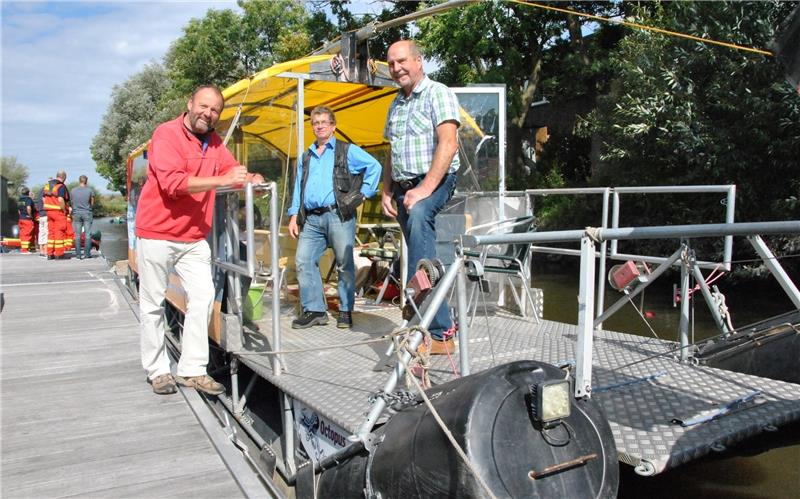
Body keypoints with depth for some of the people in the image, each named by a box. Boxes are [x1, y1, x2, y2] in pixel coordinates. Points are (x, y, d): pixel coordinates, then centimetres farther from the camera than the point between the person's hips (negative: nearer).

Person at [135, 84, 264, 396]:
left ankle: (192, 369, 6)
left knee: (203, 297, -1)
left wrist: (251, 178, -16)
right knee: (153, 304, 5)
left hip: (194, 238, 6)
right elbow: (172, 182, -24)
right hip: (157, 234, -6)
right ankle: (157, 370, 17)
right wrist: (222, 180, -30)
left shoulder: (214, 142, 11)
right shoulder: (167, 134, -11)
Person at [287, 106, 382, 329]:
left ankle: (345, 312, 7)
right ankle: (313, 310, 4)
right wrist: (294, 216, 13)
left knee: (344, 264, -3)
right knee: (303, 261, -4)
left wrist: (364, 193, -3)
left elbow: (374, 166, 3)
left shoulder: (347, 151, 8)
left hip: (339, 216, -5)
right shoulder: (306, 157, 24)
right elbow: (298, 188, 22)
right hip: (311, 219, 5)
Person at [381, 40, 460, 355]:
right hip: (404, 187, 8)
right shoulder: (396, 104, 20)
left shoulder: (438, 94, -3)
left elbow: (448, 144, -16)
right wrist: (387, 191, 11)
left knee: (418, 215, -37)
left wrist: (425, 188, -25)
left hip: (435, 182, -8)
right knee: (421, 257, 4)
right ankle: (441, 330, 10)